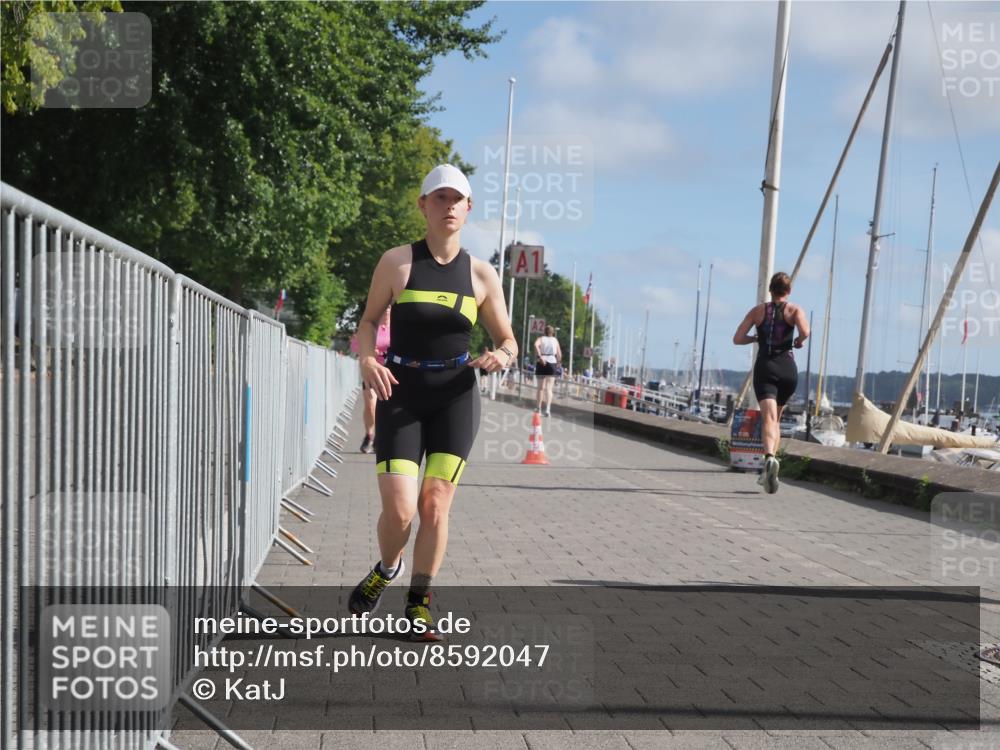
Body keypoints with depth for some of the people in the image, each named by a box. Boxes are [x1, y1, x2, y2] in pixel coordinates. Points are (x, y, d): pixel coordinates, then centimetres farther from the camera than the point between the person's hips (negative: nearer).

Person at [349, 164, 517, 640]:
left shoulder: (481, 274, 4)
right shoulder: (397, 262, 0)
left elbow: (507, 339, 10)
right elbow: (369, 320, 6)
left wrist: (502, 356, -14)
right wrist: (368, 359, -14)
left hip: (455, 398, 1)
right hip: (401, 395, -1)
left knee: (435, 503, -3)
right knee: (399, 509, -10)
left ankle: (418, 605, 15)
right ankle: (387, 569, 24)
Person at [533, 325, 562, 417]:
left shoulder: (541, 338, 6)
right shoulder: (555, 340, 10)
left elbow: (536, 345, -17)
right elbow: (559, 354, 7)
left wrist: (539, 356, -19)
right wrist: (559, 362, 25)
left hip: (542, 363, 0)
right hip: (552, 362, 0)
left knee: (541, 387, 15)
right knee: (549, 388, -6)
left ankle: (539, 407, 26)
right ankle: (548, 409, -23)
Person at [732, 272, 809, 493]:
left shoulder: (758, 310, 9)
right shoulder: (794, 310, 6)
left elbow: (737, 339, 3)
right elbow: (805, 331, -15)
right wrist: (799, 341, 6)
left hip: (765, 368, -1)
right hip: (788, 368, 1)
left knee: (769, 418, -15)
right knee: (776, 418, 18)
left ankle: (770, 458, -44)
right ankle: (767, 472, 18)